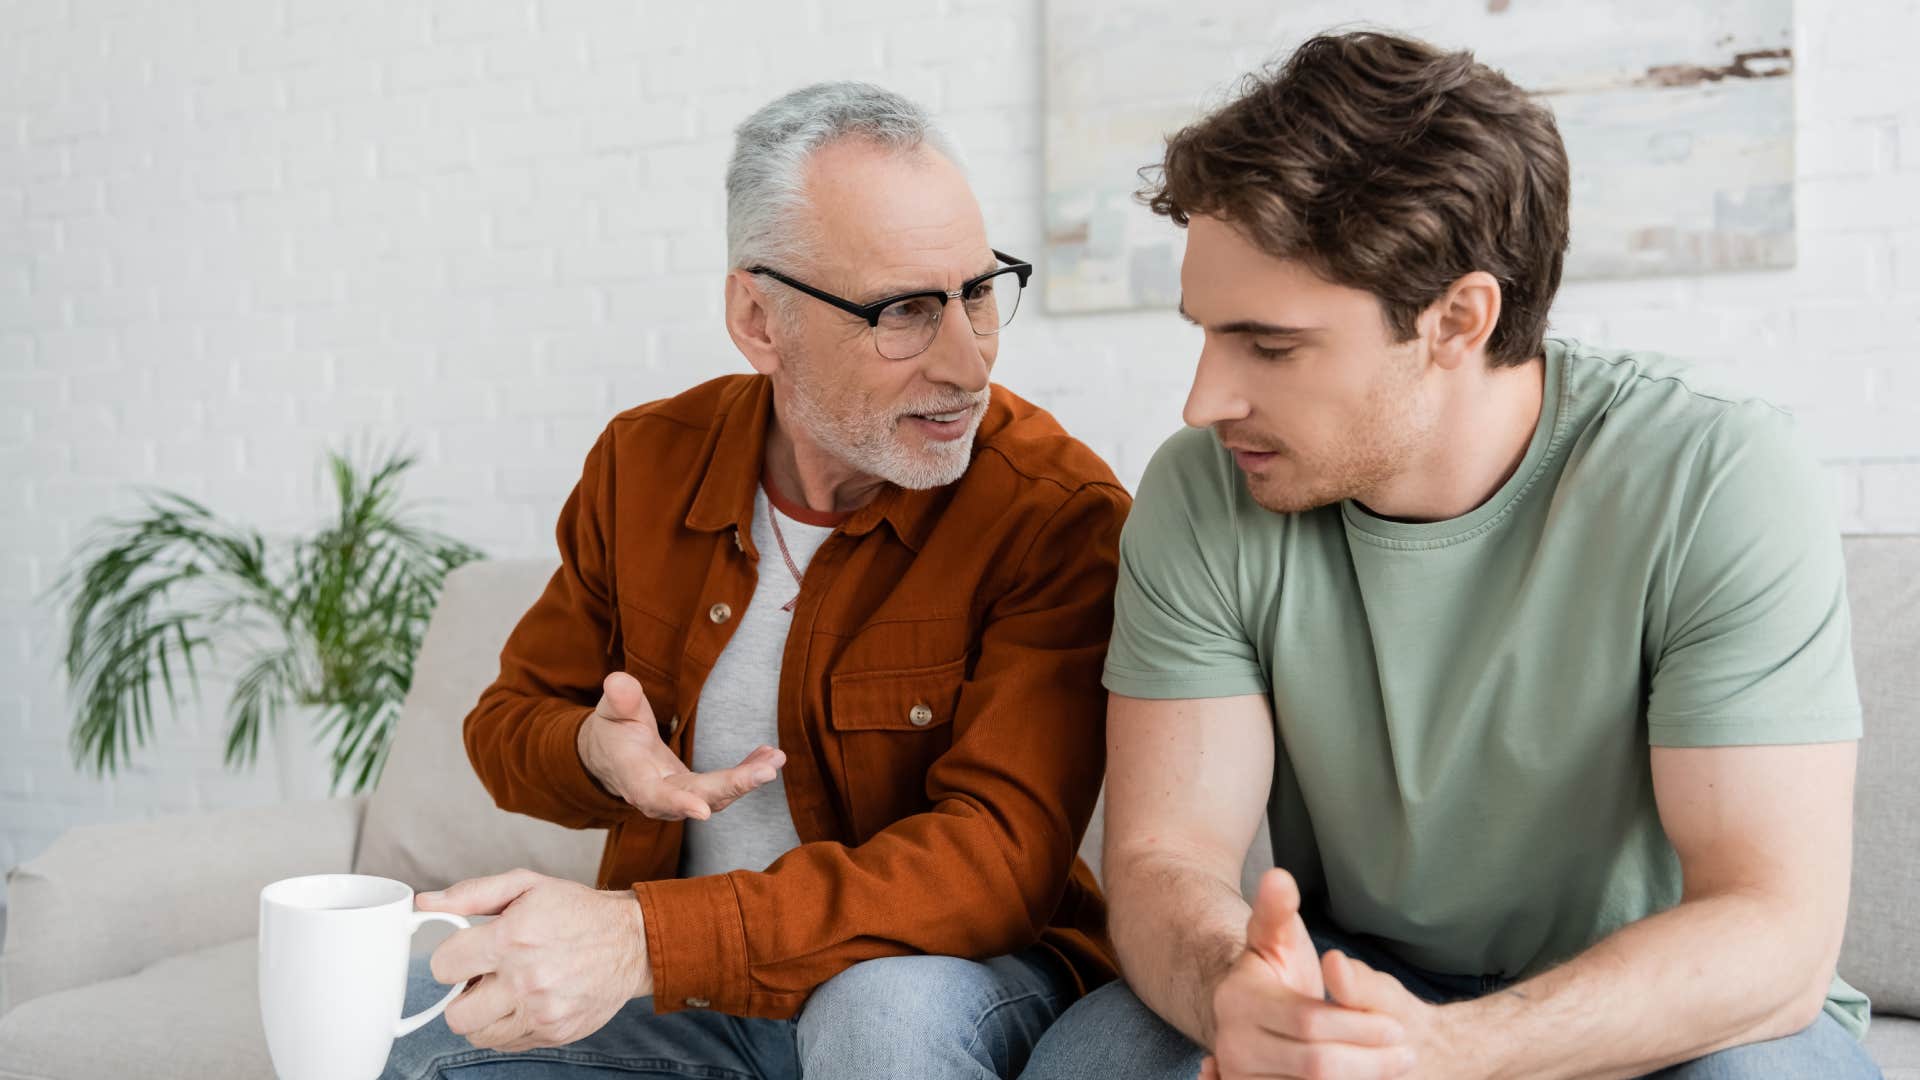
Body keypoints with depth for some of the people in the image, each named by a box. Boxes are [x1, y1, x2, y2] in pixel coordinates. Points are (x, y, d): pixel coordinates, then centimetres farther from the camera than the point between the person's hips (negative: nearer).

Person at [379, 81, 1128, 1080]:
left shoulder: (1057, 513, -18)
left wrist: (647, 938, -36)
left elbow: (1002, 855, -26)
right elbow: (510, 717, 10)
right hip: (680, 989, 4)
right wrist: (594, 758, -17)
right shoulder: (642, 465, -1)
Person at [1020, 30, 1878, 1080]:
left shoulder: (1719, 480, -19)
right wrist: (1233, 991, -38)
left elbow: (1774, 925, -23)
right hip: (1347, 986, 1)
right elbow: (1160, 854, -14)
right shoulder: (1201, 495, -12)